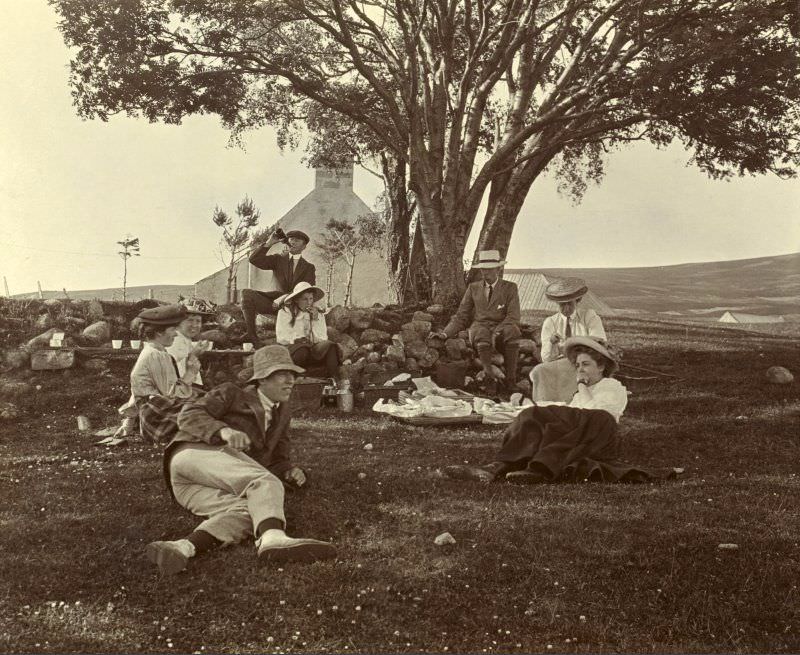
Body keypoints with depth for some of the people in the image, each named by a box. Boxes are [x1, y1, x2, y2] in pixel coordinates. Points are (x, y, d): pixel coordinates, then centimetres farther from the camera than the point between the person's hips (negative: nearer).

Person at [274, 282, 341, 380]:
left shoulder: (318, 314, 17)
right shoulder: (285, 312, 7)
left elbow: (323, 339, 6)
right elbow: (281, 337, -1)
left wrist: (316, 319, -3)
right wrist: (295, 340, -17)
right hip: (291, 347, -3)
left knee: (330, 345, -29)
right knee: (302, 349, -39)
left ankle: (334, 381, -39)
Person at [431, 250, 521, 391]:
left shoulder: (510, 288, 8)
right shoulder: (473, 288, 15)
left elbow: (513, 317, -3)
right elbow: (461, 317, 14)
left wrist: (498, 332, -22)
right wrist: (445, 333, -4)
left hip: (502, 328, -1)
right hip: (479, 327, 1)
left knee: (512, 332, -36)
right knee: (482, 333, -36)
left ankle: (510, 379, -35)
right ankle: (489, 373, -41)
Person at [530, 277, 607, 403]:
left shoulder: (589, 316, 8)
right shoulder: (550, 323, 10)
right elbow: (546, 359, 2)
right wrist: (551, 343, -21)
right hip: (557, 367, 1)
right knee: (540, 372, -29)